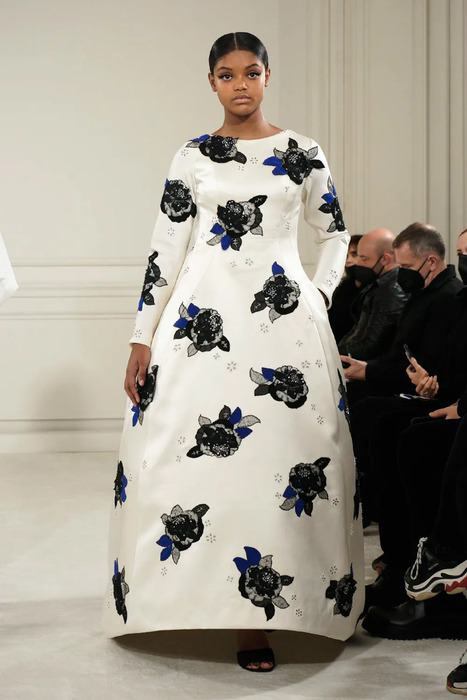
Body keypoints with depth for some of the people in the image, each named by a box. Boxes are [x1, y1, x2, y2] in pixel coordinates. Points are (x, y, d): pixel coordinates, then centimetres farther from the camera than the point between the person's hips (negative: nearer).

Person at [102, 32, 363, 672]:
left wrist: (320, 295, 6)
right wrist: (142, 340, -1)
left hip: (283, 320, 0)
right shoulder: (192, 158, 8)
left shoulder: (302, 154, 8)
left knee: (276, 455, -5)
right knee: (187, 452, -7)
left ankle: (257, 615, -2)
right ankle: (186, 594, 5)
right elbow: (165, 251, 4)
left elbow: (335, 234, 21)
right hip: (203, 319, 0)